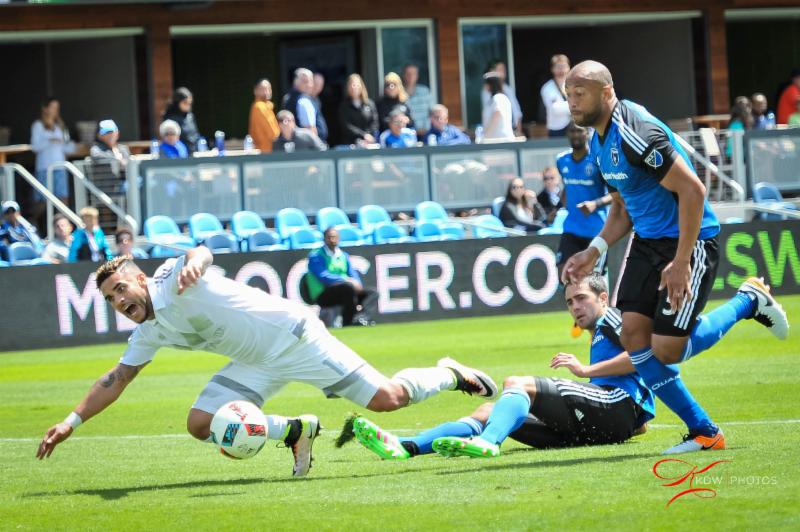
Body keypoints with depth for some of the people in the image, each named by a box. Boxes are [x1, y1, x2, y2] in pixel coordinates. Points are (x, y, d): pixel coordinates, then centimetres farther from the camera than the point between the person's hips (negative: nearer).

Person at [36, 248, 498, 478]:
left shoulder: (172, 278, -19)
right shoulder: (148, 335, 5)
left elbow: (203, 253, -41)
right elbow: (116, 379, 14)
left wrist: (195, 263, -65)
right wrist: (72, 422, 7)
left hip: (293, 334, -8)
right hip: (257, 365, 8)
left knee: (387, 398, -13)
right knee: (201, 424, -8)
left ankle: (452, 375, 17)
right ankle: (295, 431, 9)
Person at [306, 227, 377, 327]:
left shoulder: (344, 255, 20)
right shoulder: (316, 256, -2)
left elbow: (353, 274, 10)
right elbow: (323, 277, -16)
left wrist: (357, 283, -14)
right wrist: (347, 280, -24)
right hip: (323, 295, -7)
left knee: (372, 293, -8)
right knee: (349, 287, -34)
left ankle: (361, 313, -38)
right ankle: (348, 325, -30)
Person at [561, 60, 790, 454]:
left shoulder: (636, 134, -23)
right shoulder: (599, 141, 9)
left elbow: (692, 190, -25)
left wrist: (681, 263, -25)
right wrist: (594, 251, 5)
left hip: (689, 241, -9)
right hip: (647, 241, 9)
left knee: (666, 351, -11)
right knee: (634, 336, -3)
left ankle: (749, 302, 12)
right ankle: (703, 432, 7)